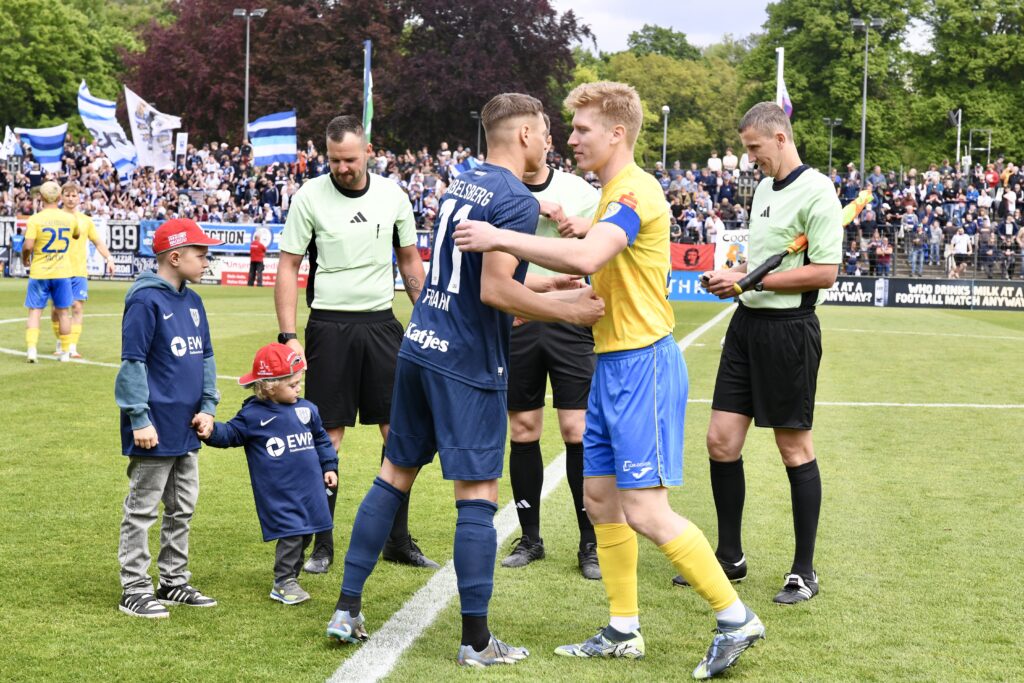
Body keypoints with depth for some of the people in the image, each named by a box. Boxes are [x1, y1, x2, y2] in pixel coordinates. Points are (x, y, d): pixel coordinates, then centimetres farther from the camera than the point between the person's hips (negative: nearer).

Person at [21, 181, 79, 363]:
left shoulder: (35, 219, -11)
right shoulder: (69, 218, 0)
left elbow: (28, 246, -18)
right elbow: (76, 235, 21)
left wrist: (24, 259, 2)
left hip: (39, 273, -2)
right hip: (63, 273, 2)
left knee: (34, 312, 4)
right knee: (63, 312, 11)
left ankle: (32, 349, -7)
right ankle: (65, 352, 16)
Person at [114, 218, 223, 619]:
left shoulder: (192, 302, 10)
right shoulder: (145, 301, -15)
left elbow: (206, 357, 16)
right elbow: (133, 363, -16)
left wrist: (208, 406, 6)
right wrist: (139, 419, -18)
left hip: (186, 430, 9)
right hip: (155, 429, -8)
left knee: (182, 510, 16)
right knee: (142, 510, 1)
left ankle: (174, 582, 27)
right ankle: (135, 590, 7)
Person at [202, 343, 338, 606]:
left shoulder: (306, 410, 8)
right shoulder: (253, 415, -6)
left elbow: (321, 439, 18)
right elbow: (230, 434, -2)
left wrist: (329, 466, 15)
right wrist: (211, 431, -20)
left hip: (309, 489, 6)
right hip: (279, 493, -6)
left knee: (306, 533, 11)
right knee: (291, 532, -12)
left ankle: (291, 573, 27)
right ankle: (284, 583, -5)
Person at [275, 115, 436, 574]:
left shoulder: (392, 196, 5)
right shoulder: (309, 197, -4)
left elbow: (410, 261, 16)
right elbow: (288, 267, -2)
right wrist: (288, 335, -10)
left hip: (381, 324, 3)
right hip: (329, 325, -3)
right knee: (328, 437, -1)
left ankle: (398, 540, 14)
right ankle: (322, 545, 9)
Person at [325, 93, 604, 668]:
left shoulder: (461, 185, 14)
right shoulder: (517, 200, -13)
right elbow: (495, 291, -20)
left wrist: (544, 290, 23)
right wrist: (568, 310, -11)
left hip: (419, 347, 8)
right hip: (468, 362, -8)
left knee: (394, 475, 14)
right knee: (478, 496, -2)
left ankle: (348, 609, 17)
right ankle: (477, 640, 3)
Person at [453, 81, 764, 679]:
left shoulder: (636, 190, -17)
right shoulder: (615, 192, 16)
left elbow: (585, 257, -34)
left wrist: (500, 238, -30)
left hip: (644, 364, -10)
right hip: (614, 362, 10)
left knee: (645, 511, -10)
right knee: (601, 497, 12)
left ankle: (735, 617, 1)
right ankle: (624, 631, 20)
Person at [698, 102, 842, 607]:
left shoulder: (816, 192, -13)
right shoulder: (763, 188, 15)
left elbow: (824, 272, -19)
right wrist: (732, 275, 6)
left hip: (789, 328, -8)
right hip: (748, 322, 8)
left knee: (794, 448, 0)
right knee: (721, 440, 6)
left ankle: (804, 572, 11)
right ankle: (729, 557, 19)